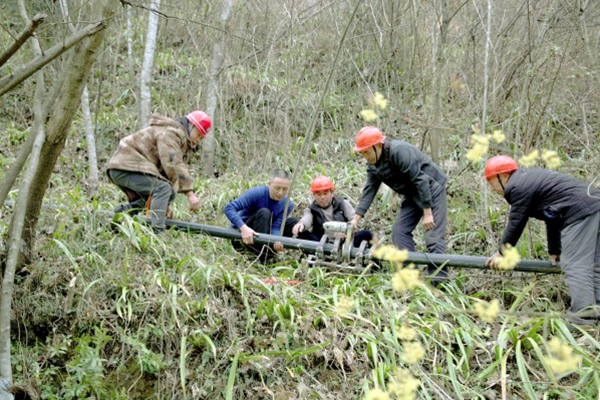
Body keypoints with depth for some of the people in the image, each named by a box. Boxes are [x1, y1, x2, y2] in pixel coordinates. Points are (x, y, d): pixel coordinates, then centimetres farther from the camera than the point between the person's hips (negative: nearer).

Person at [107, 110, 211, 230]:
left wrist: (166, 204, 14)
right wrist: (190, 193, -28)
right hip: (127, 166, -11)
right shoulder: (170, 133, -14)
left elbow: (165, 171, 19)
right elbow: (174, 165, -25)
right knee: (163, 188, -24)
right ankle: (156, 232, -31)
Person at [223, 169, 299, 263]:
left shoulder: (288, 205, -8)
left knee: (293, 222, -10)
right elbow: (228, 208, -29)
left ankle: (268, 251, -20)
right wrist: (243, 228, -44)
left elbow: (276, 227, -19)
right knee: (264, 213, -29)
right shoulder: (257, 193, -22)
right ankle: (261, 256, -33)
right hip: (242, 233, -5)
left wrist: (276, 241, -43)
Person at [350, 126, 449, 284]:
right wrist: (356, 219, -9)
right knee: (399, 231, 0)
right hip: (413, 194, 9)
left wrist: (427, 213, -27)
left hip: (431, 188, -9)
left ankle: (439, 281, -15)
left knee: (433, 236, -15)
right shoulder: (373, 166, 2)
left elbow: (420, 180, -27)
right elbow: (369, 191, 1)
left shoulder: (399, 151, -26)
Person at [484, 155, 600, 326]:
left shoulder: (518, 187, -8)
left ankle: (581, 317, -14)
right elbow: (552, 216, 31)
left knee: (574, 265, -11)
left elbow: (515, 223, -4)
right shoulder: (531, 178, 25)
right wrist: (555, 250, 36)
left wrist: (501, 252, 10)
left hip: (580, 212, -11)